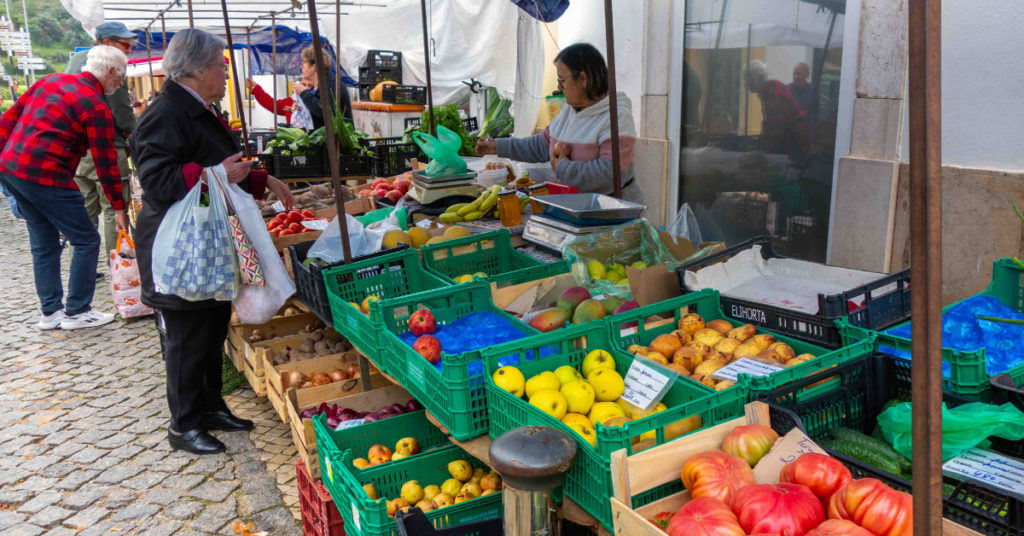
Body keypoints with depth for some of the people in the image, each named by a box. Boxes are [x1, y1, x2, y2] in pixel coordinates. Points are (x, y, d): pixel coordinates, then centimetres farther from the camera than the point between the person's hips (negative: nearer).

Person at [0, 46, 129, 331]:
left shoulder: (50, 80, 14)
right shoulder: (96, 106, -8)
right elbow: (105, 162, -9)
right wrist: (119, 207, -2)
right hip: (45, 176, -8)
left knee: (44, 243, 17)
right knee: (87, 241, 4)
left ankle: (51, 312, 22)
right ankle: (76, 312, 9)